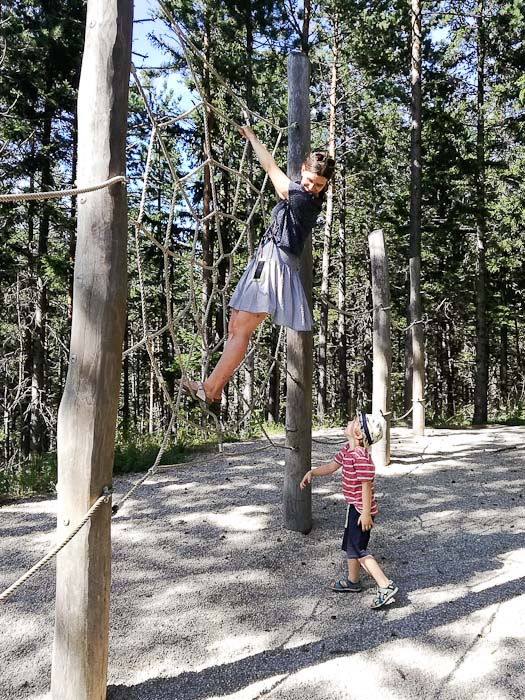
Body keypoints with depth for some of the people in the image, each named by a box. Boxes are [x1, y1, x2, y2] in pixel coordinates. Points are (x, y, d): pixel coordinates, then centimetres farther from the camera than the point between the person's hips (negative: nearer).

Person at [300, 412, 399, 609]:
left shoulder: (361, 457, -28)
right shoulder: (347, 449, 2)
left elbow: (366, 486, -25)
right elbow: (332, 466, 14)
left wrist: (366, 513, -21)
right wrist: (312, 472, 4)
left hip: (361, 510, -10)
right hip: (354, 506, 10)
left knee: (358, 549, -5)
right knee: (350, 544, 21)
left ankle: (386, 586, 1)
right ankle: (352, 581, 39)